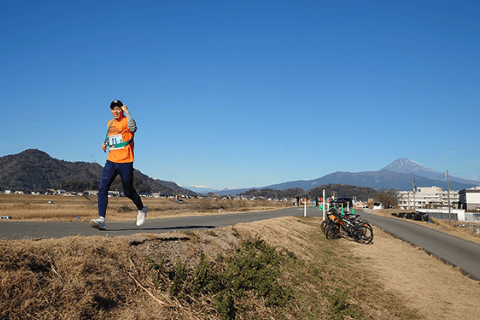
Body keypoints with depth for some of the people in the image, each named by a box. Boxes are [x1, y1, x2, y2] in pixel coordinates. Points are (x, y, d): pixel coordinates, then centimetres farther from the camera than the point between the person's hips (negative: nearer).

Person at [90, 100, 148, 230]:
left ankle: (142, 209, 33)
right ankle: (101, 219, -14)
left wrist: (127, 112, -25)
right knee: (102, 188, -12)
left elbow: (133, 128, -30)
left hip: (125, 162, -5)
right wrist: (105, 143, 10)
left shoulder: (127, 120, -5)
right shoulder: (109, 124, 14)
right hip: (111, 161, 5)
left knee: (128, 192, 5)